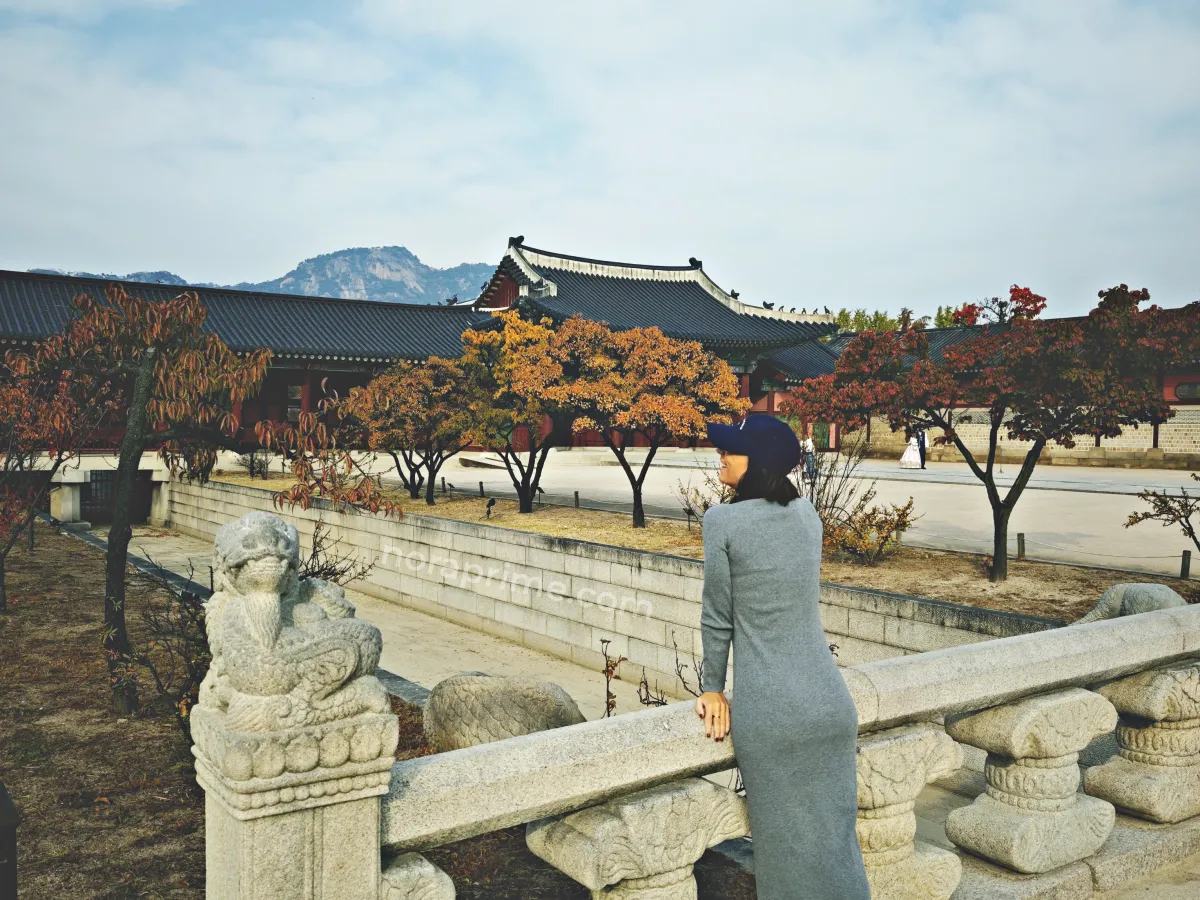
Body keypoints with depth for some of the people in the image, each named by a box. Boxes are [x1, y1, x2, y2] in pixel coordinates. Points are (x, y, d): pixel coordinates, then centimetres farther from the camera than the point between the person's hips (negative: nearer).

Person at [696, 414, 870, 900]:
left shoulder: (723, 520, -11)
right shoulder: (807, 513, 5)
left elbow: (718, 616, -4)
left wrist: (713, 687, 9)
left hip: (769, 711, -5)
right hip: (829, 701, 5)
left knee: (787, 844, 10)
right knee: (835, 835, 15)